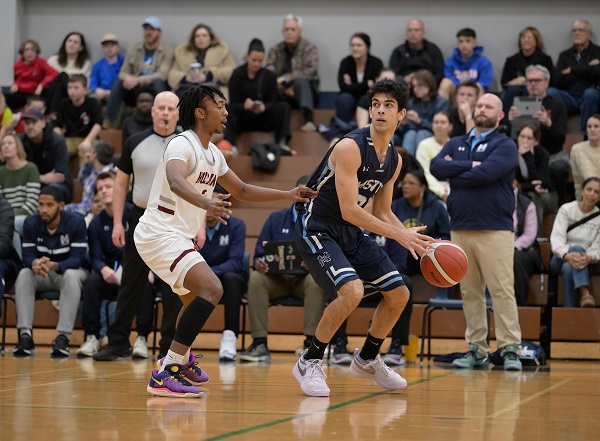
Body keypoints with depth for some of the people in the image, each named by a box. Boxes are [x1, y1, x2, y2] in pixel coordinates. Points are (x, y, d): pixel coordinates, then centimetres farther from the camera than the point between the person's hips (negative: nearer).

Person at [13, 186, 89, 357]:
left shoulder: (76, 223, -17)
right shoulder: (31, 223, -8)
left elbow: (77, 258, -22)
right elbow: (27, 255, -12)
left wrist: (54, 265, -43)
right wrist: (35, 263, -38)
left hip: (70, 271, -3)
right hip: (42, 275, 3)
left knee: (71, 276, -37)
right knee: (24, 275, -29)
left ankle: (63, 336, -40)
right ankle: (25, 335, -33)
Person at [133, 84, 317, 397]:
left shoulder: (213, 154, 12)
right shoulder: (182, 145, -17)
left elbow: (241, 190, 26)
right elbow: (175, 181, -39)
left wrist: (287, 195, 19)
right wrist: (206, 203, -57)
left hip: (178, 237, 10)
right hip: (159, 234, -10)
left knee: (197, 299, 28)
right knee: (211, 289, -25)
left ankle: (180, 360, 50)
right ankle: (166, 374, -29)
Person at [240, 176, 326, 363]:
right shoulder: (276, 219, 12)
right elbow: (260, 254, 8)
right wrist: (259, 263, -18)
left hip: (306, 279, -2)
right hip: (276, 279, 2)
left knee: (317, 280, -35)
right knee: (256, 278, -29)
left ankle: (310, 343, -35)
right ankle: (259, 344, -31)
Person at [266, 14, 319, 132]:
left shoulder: (309, 48, 0)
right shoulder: (275, 50, 9)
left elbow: (309, 72, -16)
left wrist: (285, 78, -25)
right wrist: (284, 89, -20)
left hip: (304, 91, -2)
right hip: (282, 94, 2)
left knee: (301, 81, -38)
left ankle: (309, 121, -55)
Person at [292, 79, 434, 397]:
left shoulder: (394, 160, 3)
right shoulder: (350, 147, -23)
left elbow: (382, 212, 13)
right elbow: (349, 211, -26)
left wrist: (414, 241, -4)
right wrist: (399, 235, -26)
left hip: (351, 230, 9)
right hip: (316, 225, -9)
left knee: (398, 294, 8)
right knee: (352, 290, -28)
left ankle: (367, 359, 30)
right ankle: (309, 363, -11)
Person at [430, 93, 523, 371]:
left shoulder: (505, 145, 2)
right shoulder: (456, 144, 18)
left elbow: (486, 173, -15)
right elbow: (436, 167, -1)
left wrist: (454, 173, -2)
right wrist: (469, 166, -10)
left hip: (495, 230, -5)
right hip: (460, 228, 5)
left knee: (502, 290, -10)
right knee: (470, 293, 6)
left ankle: (510, 349, -9)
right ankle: (477, 349, 11)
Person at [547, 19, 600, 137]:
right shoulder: (565, 55, 17)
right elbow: (557, 80, 0)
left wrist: (572, 70, -3)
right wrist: (586, 69, -4)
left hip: (590, 97, -2)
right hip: (569, 97, 2)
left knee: (590, 93, -37)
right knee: (550, 92, -27)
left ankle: (586, 135, -27)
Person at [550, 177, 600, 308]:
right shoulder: (566, 209, -1)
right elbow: (557, 238, -14)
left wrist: (589, 258, -33)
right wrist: (567, 255, -36)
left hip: (586, 264, 1)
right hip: (561, 259, -1)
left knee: (568, 268, -34)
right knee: (577, 249, -35)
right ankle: (585, 293, -55)